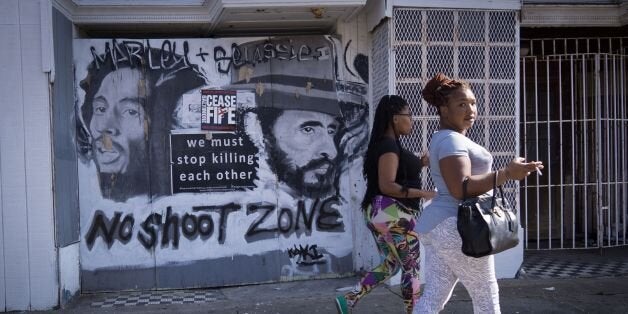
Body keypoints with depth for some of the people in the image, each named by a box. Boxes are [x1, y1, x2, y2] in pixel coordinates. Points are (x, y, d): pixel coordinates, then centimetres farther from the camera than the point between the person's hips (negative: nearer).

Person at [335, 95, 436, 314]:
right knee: (411, 267, 3)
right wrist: (422, 193, -23)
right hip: (392, 212, -10)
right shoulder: (389, 145, -16)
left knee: (391, 264, 18)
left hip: (380, 212, 10)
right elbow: (387, 186, -23)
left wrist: (421, 164, 11)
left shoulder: (385, 144, 15)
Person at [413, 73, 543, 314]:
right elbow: (461, 188, -26)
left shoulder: (444, 139, 19)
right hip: (455, 227, -10)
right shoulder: (451, 140, -15)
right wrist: (506, 174, -27)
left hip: (435, 226, 10)